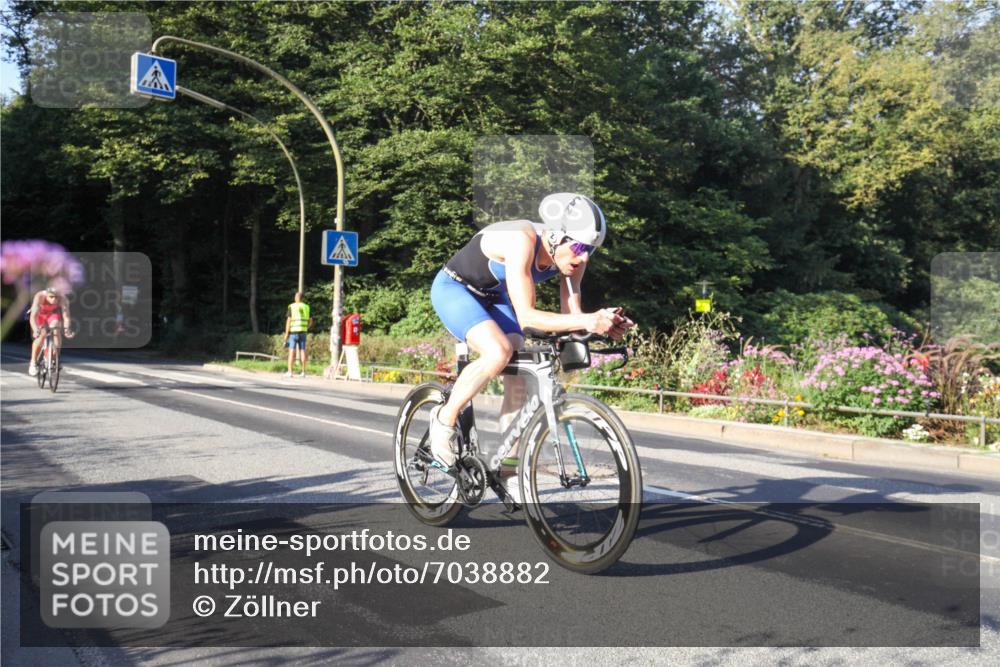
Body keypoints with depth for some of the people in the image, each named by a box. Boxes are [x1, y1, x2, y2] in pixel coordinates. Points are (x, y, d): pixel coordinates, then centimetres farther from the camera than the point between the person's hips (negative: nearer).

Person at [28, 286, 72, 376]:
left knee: (57, 332, -24)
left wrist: (66, 328, -56)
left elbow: (66, 316, -37)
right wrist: (36, 330, -58)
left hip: (53, 314, 2)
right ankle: (33, 362, -8)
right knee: (41, 335, -23)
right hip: (39, 314, -1)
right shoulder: (39, 297, -36)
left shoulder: (62, 299, -32)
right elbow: (33, 317, -42)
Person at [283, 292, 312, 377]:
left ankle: (289, 372, -7)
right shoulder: (307, 307, 8)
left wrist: (286, 334, -8)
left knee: (291, 351, -3)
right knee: (302, 351, 6)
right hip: (303, 332, 4)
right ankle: (303, 372, 6)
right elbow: (310, 322, 10)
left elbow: (288, 321, -10)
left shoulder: (291, 307, -6)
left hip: (293, 332, -4)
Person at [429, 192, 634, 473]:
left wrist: (604, 324, -36)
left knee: (519, 378, -7)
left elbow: (570, 315, -16)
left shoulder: (571, 258, -15)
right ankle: (445, 418, -9)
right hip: (453, 289, -7)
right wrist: (587, 321, -50)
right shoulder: (522, 241, -37)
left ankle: (508, 470, 4)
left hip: (493, 297, 7)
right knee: (498, 352, -32)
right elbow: (526, 317, -41)